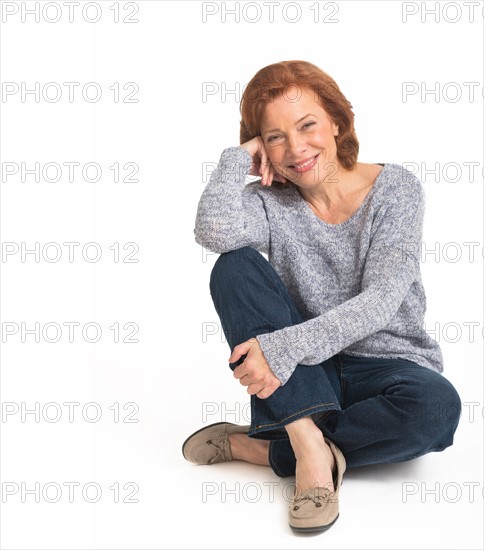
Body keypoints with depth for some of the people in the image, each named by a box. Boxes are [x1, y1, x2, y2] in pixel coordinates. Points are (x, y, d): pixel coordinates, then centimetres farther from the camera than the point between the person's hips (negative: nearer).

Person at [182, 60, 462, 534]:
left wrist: (284, 347, -27)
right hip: (299, 377, 1)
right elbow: (214, 232, -26)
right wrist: (239, 156, -11)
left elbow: (380, 303, -18)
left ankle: (252, 447, -19)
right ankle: (311, 447, -29)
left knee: (435, 406, -35)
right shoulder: (270, 201, -2)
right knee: (234, 267, -20)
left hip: (386, 367, -1)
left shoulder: (395, 188, -6)